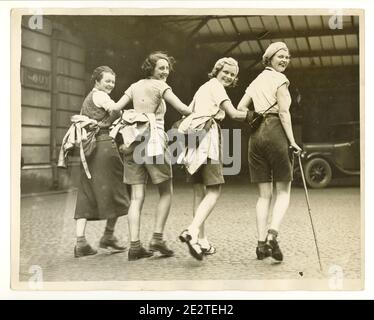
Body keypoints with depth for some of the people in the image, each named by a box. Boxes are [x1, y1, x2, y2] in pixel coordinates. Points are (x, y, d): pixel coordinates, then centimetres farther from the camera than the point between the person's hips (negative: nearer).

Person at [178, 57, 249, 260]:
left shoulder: (203, 88, 27)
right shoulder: (216, 86, 2)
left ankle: (201, 240, 9)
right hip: (207, 136, -9)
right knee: (214, 191, -11)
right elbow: (234, 114, -8)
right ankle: (193, 232, -28)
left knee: (199, 191, 9)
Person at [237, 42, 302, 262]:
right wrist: (292, 141, -9)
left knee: (264, 194, 8)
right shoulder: (279, 79, 0)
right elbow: (283, 112, -9)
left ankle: (262, 243, 3)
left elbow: (240, 108, 14)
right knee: (283, 191, 1)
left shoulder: (256, 81, 20)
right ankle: (272, 235, -17)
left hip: (256, 135, 6)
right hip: (275, 132, -6)